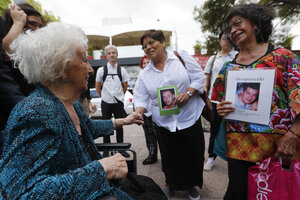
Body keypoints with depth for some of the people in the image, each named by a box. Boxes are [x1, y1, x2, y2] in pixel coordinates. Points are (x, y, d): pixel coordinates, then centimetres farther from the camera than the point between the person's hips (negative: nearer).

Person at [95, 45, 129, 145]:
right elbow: (98, 87, 9)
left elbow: (125, 86, 10)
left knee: (119, 126, 9)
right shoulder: (101, 70, 0)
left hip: (118, 102, 0)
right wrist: (103, 96, 11)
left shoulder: (122, 70, 2)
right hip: (106, 103, 0)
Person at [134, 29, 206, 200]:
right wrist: (138, 113, -18)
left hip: (190, 117, -1)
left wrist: (188, 93, -19)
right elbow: (141, 97, 1)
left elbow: (200, 77, -3)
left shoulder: (181, 56, -3)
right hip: (164, 123, 2)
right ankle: (172, 185, 40)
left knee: (193, 154, 11)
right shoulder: (145, 73, 5)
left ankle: (191, 184, 39)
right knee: (170, 157, 12)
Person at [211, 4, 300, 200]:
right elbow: (219, 104, 15)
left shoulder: (282, 56, 0)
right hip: (239, 145, 3)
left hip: (278, 145, -2)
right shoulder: (228, 67, 10)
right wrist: (219, 110, -8)